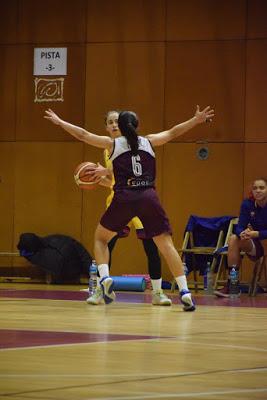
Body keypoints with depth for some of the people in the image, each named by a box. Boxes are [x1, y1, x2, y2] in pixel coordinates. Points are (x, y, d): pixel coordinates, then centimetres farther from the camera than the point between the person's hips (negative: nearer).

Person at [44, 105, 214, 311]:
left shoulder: (113, 144, 12)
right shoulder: (148, 141, 16)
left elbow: (83, 135, 15)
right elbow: (173, 133, 24)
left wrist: (59, 121, 26)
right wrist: (197, 120, 34)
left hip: (123, 199, -1)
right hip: (149, 197, 1)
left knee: (100, 238, 20)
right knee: (167, 244, 2)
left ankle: (105, 278, -4)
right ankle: (185, 292, -11)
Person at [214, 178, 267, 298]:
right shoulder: (247, 204, -4)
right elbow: (239, 227, -9)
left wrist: (256, 234, -38)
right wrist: (243, 233, -32)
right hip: (255, 246, 4)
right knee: (234, 239, -20)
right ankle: (231, 284, -23)